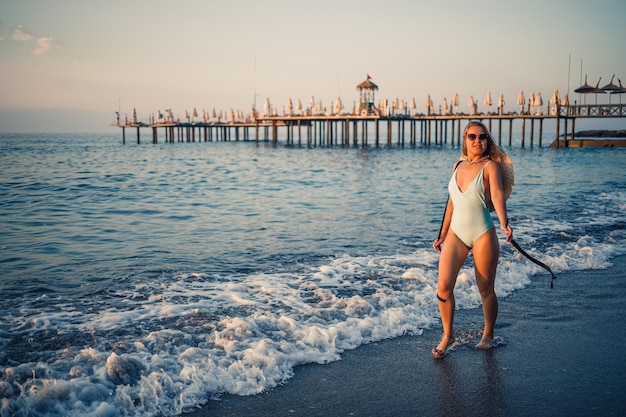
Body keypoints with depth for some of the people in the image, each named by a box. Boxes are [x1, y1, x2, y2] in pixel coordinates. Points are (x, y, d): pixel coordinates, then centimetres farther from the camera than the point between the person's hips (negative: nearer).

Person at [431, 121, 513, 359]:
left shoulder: (490, 166, -5)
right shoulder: (458, 166, 11)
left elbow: (497, 194, -22)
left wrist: (504, 223, -39)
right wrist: (443, 234, 20)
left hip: (482, 234, -4)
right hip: (456, 234, 4)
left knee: (486, 290, 6)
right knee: (443, 287, -6)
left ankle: (488, 335, 27)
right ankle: (448, 335, 13)